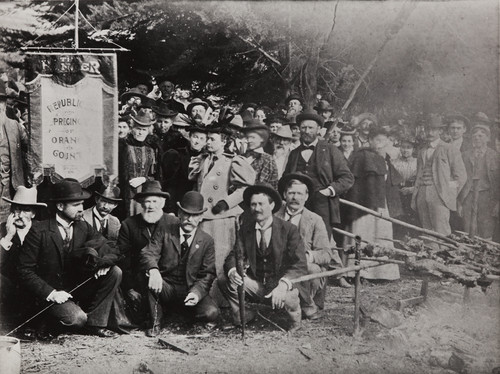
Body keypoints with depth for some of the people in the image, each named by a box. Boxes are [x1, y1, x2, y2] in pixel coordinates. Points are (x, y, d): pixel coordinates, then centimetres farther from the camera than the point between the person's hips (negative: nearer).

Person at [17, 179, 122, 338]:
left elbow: (113, 253, 0)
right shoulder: (39, 232, -13)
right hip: (49, 293, -6)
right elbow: (24, 271, -13)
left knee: (115, 272, -14)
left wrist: (105, 262, -25)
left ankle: (95, 323, -7)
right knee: (77, 318, -32)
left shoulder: (84, 228, 2)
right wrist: (51, 293, -24)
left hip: (79, 288, 6)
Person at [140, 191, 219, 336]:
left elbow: (208, 274, -3)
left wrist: (196, 292, -24)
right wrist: (153, 270, -38)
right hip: (165, 287, 0)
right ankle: (155, 322, -9)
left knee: (211, 313, -27)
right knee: (149, 278, -33)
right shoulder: (165, 233, 0)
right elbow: (148, 253, -13)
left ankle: (184, 310, 10)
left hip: (192, 289, 0)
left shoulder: (207, 241, 1)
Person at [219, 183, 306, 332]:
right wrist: (232, 271, -27)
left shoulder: (289, 229, -10)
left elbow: (300, 265, -18)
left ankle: (295, 317, 3)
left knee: (287, 299, -36)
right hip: (256, 285, 4)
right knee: (225, 280, -18)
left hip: (279, 286, -3)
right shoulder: (246, 228, 2)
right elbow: (234, 255, 0)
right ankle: (241, 315, 8)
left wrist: (283, 284, -38)